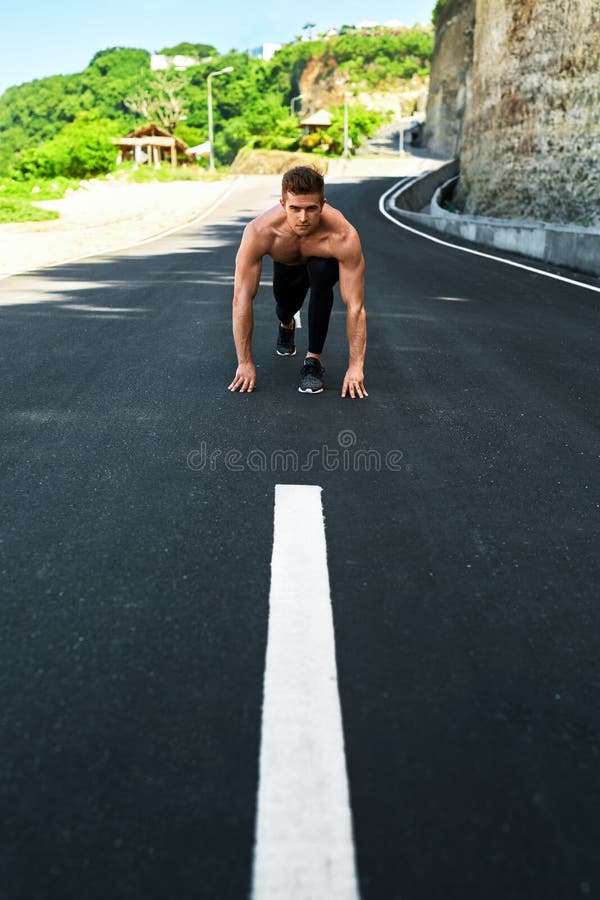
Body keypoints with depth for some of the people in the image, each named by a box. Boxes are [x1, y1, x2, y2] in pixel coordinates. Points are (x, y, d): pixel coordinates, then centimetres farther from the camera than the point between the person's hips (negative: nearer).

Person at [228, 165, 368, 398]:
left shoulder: (344, 237, -43)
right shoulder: (259, 232, -40)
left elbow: (355, 306, -39)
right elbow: (242, 298, -35)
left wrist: (355, 367, -40)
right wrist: (245, 363, -33)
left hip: (323, 262, -2)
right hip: (286, 264, 3)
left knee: (320, 276, -33)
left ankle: (314, 360, -17)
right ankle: (287, 325, 41)